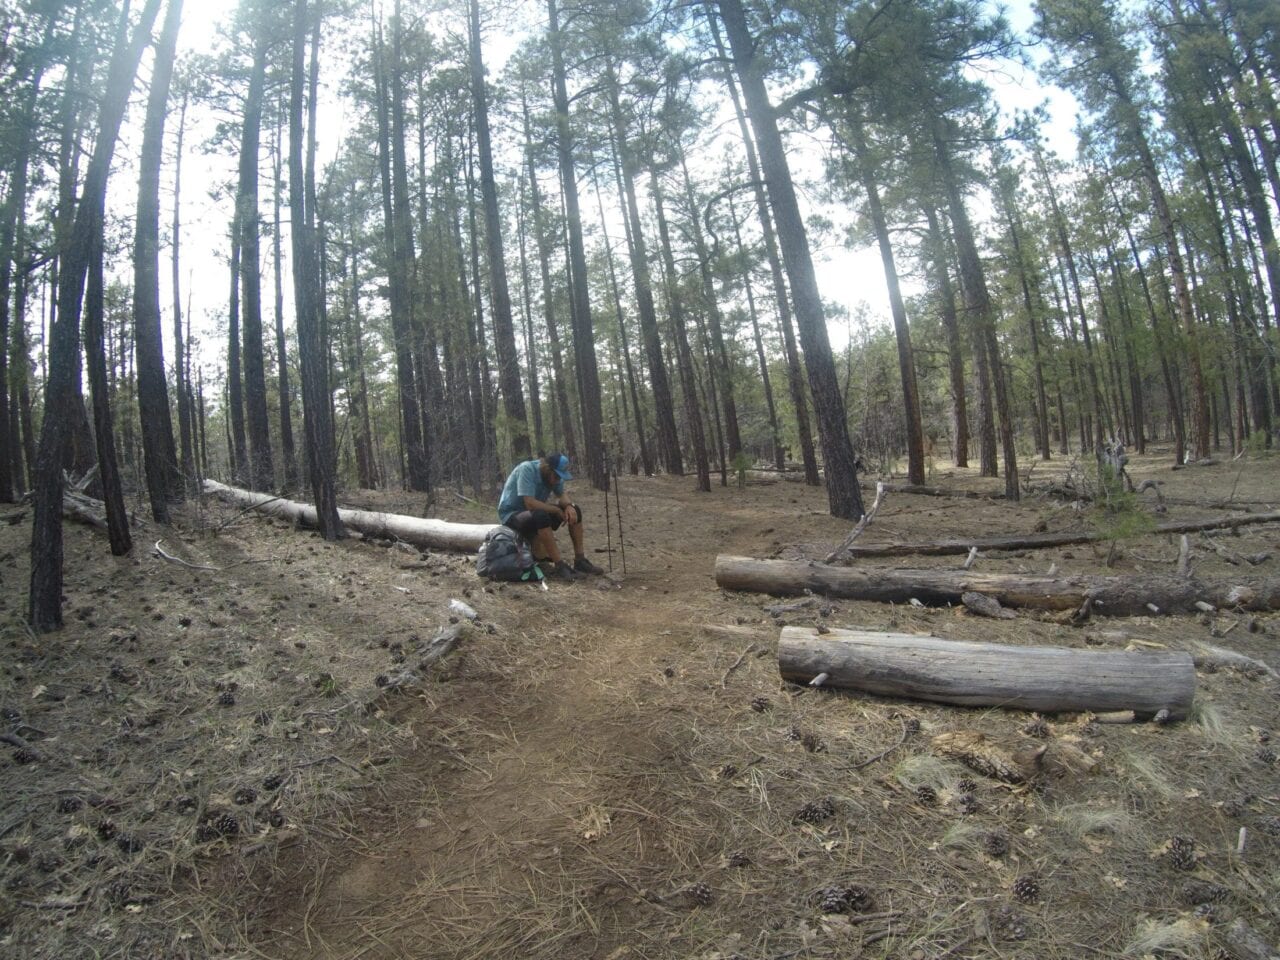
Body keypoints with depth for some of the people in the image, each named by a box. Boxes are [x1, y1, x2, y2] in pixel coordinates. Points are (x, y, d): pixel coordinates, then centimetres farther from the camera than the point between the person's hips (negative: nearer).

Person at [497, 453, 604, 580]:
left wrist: (568, 506, -18)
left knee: (574, 511, -4)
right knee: (541, 516, -38)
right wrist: (557, 510, -21)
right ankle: (560, 566, -34)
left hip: (536, 514, 8)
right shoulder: (526, 469, -28)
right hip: (511, 515, -8)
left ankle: (580, 561, -1)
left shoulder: (552, 474, -6)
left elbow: (562, 494, 6)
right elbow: (530, 503, -33)